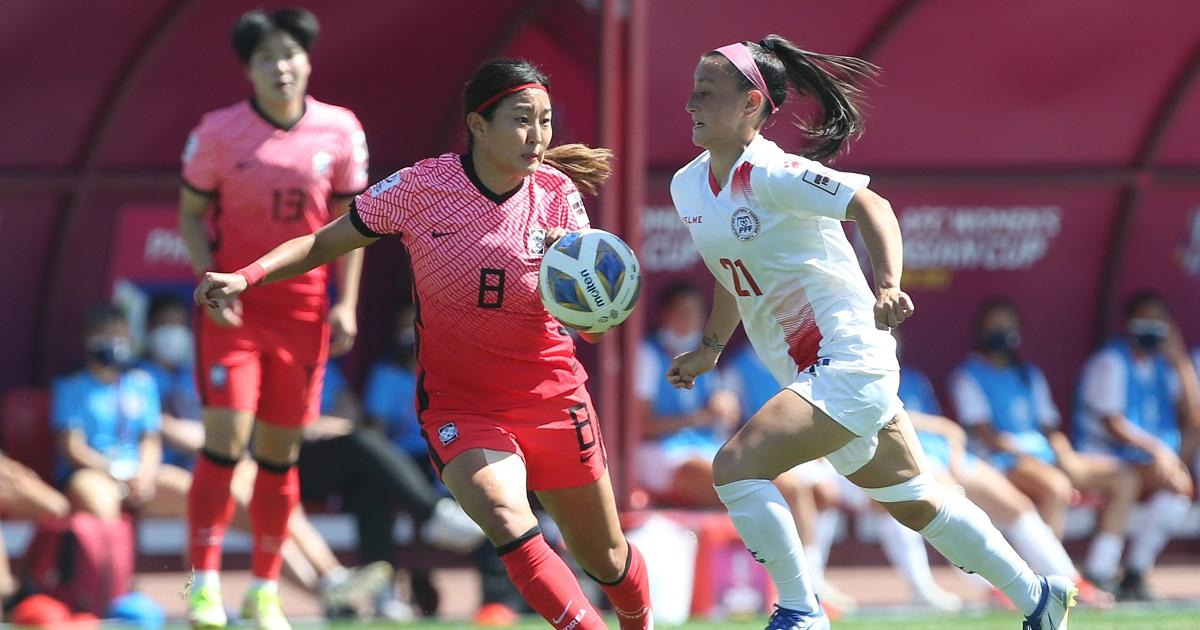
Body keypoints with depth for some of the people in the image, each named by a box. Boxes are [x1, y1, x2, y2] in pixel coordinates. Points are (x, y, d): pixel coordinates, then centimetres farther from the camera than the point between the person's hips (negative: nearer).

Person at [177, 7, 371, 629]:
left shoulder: (340, 131, 0)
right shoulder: (218, 131, -5)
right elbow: (190, 214, 3)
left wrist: (346, 303, 1)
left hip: (304, 312, 3)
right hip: (233, 307, -2)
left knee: (281, 454, 8)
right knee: (225, 439, -13)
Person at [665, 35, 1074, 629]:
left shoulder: (771, 174, -18)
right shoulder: (688, 186, 7)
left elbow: (870, 205, -25)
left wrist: (888, 286, -39)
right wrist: (710, 347, 22)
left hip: (848, 359, -9)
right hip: (811, 373, 9)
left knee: (736, 466, -21)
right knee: (916, 504, 18)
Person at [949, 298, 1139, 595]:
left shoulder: (1030, 375, 25)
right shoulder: (968, 377, 4)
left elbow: (1049, 426, 19)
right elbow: (986, 436, -7)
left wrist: (1067, 459, -1)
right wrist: (1027, 455, -18)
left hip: (1043, 453, 8)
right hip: (1000, 459, -8)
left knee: (1123, 477, -6)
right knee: (1055, 485, -38)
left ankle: (1098, 572, -13)